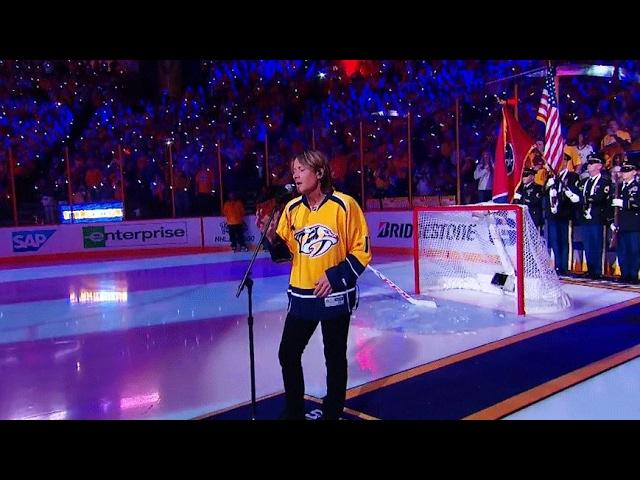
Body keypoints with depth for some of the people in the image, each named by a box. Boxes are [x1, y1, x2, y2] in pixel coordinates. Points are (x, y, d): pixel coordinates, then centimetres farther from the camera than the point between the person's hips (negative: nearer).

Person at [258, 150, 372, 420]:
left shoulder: (343, 205, -12)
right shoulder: (292, 208, 1)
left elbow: (362, 251, -9)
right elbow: (285, 252, 8)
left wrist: (336, 276, -18)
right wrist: (271, 237, -12)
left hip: (335, 297, -4)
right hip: (301, 296, 4)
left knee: (335, 359, 11)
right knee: (288, 355, 9)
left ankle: (332, 413, 32)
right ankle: (294, 411, 30)